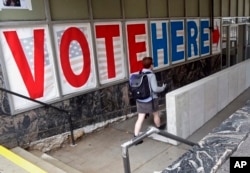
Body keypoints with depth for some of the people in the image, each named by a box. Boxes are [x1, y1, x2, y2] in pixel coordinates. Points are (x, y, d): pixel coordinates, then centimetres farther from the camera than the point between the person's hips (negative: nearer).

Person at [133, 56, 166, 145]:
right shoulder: (151, 75, -18)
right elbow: (155, 89, -20)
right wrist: (163, 88, -2)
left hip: (140, 100, 5)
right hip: (150, 100, -4)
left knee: (140, 118, 6)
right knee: (156, 114, 21)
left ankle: (136, 137, 3)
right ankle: (160, 130, 45)